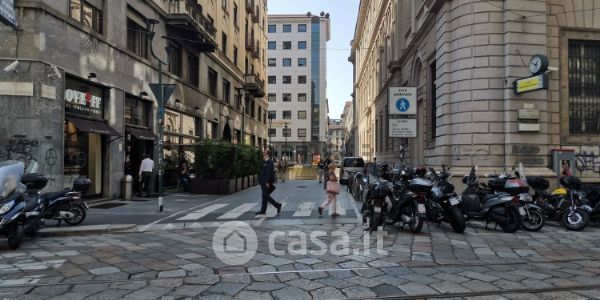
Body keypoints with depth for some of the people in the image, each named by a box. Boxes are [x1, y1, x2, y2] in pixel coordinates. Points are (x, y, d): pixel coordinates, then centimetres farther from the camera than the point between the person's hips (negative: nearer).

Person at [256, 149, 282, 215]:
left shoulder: (269, 162, -15)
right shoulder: (265, 162, 15)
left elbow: (269, 172, -21)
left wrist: (267, 182, -24)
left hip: (266, 182, -10)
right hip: (264, 182, 10)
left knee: (265, 195, -8)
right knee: (264, 195, 11)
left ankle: (277, 205, 1)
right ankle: (263, 210, 16)